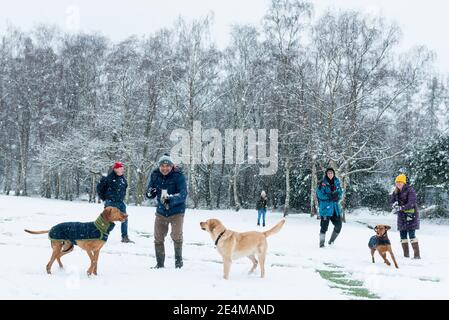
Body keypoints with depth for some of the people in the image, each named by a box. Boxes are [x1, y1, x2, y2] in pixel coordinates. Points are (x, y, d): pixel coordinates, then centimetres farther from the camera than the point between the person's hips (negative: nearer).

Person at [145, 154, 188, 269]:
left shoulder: (178, 175, -17)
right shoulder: (155, 175, -5)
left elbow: (183, 194, -25)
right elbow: (149, 194, 0)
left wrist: (171, 199, -42)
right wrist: (150, 193, -25)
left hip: (176, 211, -4)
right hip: (161, 211, 4)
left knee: (177, 236, -13)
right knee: (158, 238, 8)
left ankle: (178, 260, 11)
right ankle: (160, 264, 23)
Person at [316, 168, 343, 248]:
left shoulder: (337, 182, 10)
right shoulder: (322, 183, -5)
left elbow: (340, 192, 11)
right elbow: (320, 194, -11)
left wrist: (337, 196, -11)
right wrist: (330, 196, -21)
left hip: (335, 207, 5)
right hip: (325, 207, -5)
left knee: (338, 225, 4)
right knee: (324, 226, -5)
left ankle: (331, 241, 23)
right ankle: (322, 243, 8)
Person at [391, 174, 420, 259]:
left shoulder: (410, 190, -11)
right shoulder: (397, 192, 11)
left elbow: (411, 203, -20)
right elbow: (392, 201, 11)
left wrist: (401, 208, -28)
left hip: (411, 214, -7)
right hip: (401, 216, 7)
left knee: (411, 235, -12)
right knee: (403, 235, 7)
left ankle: (417, 255, -10)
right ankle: (406, 255, 14)